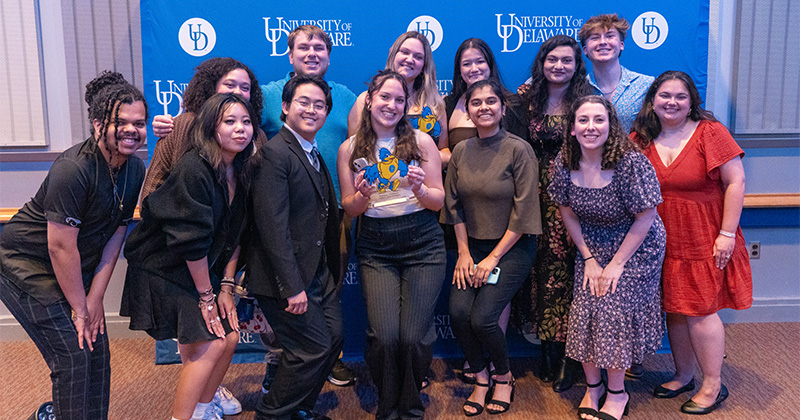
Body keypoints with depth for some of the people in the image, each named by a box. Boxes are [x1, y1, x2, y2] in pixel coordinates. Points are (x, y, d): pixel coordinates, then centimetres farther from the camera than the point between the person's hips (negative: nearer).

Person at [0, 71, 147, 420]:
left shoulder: (135, 169, -5)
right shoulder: (72, 170, -28)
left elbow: (116, 234, -1)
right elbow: (60, 248, -25)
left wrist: (95, 298, -5)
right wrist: (80, 309, -16)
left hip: (76, 269, 7)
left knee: (97, 350, 6)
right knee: (72, 355, -10)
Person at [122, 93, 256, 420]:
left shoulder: (241, 172, 0)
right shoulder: (193, 169, -24)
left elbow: (234, 236, 4)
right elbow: (190, 240, -23)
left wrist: (226, 287, 0)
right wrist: (206, 295, -15)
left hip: (202, 270, 8)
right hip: (163, 271, -8)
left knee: (229, 337, 6)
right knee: (209, 346, -10)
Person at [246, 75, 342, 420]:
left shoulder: (315, 156, 14)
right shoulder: (274, 153, -15)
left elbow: (324, 219, 13)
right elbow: (273, 226, -21)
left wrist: (331, 272, 8)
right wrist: (292, 286, -22)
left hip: (318, 273, 9)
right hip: (287, 276, -9)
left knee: (333, 337, 11)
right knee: (314, 348, -5)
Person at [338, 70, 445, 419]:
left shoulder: (421, 142, 2)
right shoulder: (350, 149, 5)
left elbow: (439, 201, 5)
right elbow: (349, 208, 8)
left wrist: (420, 189, -16)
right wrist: (362, 196, -13)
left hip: (422, 245, 0)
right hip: (376, 249, 1)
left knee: (414, 336, -8)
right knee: (384, 336, -12)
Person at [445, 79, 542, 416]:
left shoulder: (519, 150, -11)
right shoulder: (460, 152, 4)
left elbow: (523, 211, -12)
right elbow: (454, 205, 7)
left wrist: (494, 257, -13)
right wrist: (464, 252, -1)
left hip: (512, 247, -4)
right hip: (472, 245, 4)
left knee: (482, 318, -16)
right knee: (458, 312, -14)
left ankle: (504, 377, 15)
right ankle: (480, 378, 12)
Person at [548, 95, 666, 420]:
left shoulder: (630, 161, -24)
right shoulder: (565, 162, -11)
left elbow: (646, 217, -18)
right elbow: (567, 211, 1)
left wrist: (617, 263, -16)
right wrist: (589, 259, -3)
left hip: (637, 244, -4)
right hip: (591, 244, 4)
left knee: (614, 309, -10)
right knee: (585, 309, -2)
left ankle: (617, 393, 11)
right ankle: (592, 386, 19)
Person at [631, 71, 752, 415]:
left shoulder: (710, 132, -8)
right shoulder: (640, 139, 2)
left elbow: (735, 182, -9)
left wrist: (726, 234, -12)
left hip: (704, 242, -4)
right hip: (662, 242, 4)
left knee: (700, 312, 0)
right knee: (674, 309, 11)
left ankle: (713, 386, 16)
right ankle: (683, 375, 29)